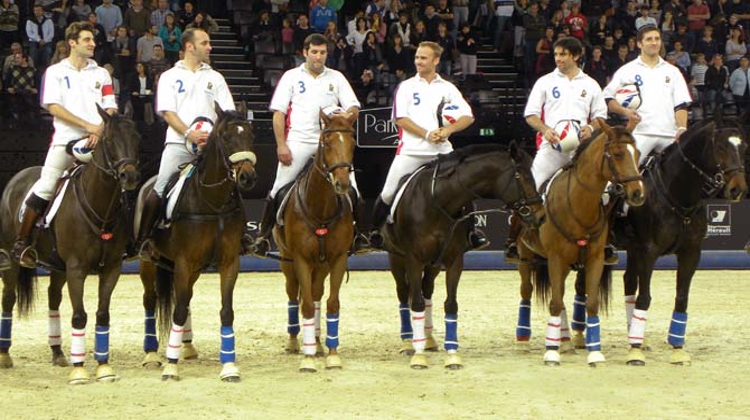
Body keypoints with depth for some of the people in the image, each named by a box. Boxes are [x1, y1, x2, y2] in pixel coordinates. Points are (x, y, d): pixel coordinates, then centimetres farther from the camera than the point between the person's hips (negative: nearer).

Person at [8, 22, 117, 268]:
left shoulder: (101, 74, 16)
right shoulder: (55, 72, 7)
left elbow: (110, 109, 11)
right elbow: (53, 107, -4)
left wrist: (100, 131, -10)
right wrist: (88, 125, -12)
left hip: (97, 142, 3)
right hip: (66, 139, -3)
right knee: (45, 188, -11)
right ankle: (22, 243, -4)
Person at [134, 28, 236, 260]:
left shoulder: (215, 77, 16)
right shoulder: (170, 76, 8)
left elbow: (227, 113, 10)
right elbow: (168, 112, -2)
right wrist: (189, 133, -17)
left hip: (210, 144, 3)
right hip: (178, 143, -3)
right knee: (160, 190, -10)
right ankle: (143, 239, 0)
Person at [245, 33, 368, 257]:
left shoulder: (336, 78, 12)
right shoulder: (291, 77, 7)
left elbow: (354, 109, 7)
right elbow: (278, 112, 2)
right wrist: (281, 145, -8)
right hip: (298, 141, -2)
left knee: (350, 187, -7)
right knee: (279, 190, -4)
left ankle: (357, 237, 4)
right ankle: (262, 237, 6)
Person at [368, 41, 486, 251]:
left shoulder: (447, 88, 10)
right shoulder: (406, 86, 6)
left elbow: (468, 117, 5)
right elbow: (400, 119, -4)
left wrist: (448, 130, -14)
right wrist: (427, 134, -15)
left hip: (442, 152, 1)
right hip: (410, 150, -1)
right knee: (388, 194, -2)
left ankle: (473, 233, 7)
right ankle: (374, 232, 15)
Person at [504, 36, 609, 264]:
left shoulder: (590, 85, 12)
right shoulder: (545, 82, 8)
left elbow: (600, 116, 16)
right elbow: (530, 114, 6)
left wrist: (591, 128, -7)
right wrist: (545, 129, -14)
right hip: (551, 147, -1)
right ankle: (512, 242, -1)